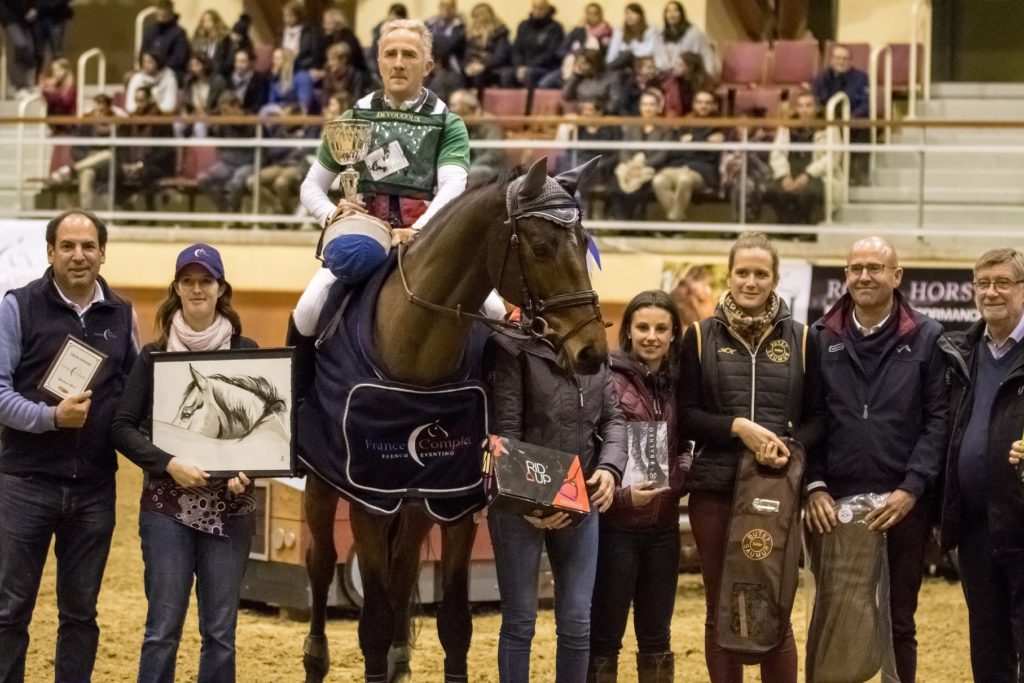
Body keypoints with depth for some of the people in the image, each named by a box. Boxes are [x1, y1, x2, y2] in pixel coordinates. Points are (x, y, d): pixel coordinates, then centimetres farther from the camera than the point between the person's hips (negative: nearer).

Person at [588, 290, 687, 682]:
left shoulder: (677, 385, 7)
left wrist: (680, 481, 1)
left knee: (657, 637, 13)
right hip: (616, 524, -5)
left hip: (663, 525, 5)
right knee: (605, 637, 3)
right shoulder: (608, 379, -9)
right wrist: (620, 495, -21)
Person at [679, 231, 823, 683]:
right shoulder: (701, 337, 5)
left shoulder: (799, 339, 7)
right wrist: (737, 428, -15)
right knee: (721, 611, 6)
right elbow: (686, 415, 1)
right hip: (715, 489, 0)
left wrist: (790, 446, -13)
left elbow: (818, 417, 6)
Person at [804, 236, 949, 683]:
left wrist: (911, 489, -11)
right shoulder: (821, 338, 7)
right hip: (833, 504, 1)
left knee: (898, 623, 7)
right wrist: (814, 486, -6)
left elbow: (939, 419, -2)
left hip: (901, 503, -1)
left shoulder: (926, 338, 2)